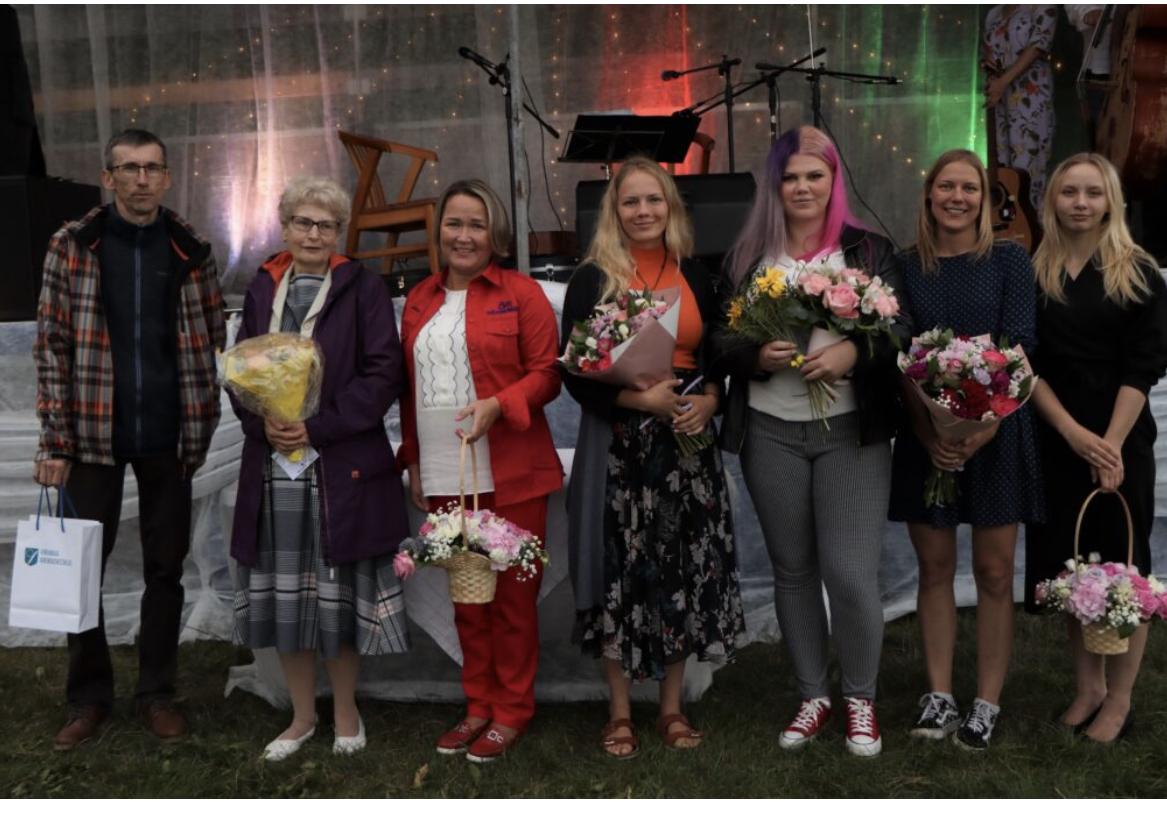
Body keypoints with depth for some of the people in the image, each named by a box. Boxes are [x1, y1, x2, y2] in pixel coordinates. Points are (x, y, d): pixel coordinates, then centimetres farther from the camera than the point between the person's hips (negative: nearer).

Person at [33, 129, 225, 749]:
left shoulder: (191, 250, 3)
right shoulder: (72, 246, -1)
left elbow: (214, 341, 8)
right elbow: (51, 346, -3)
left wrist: (205, 426, 0)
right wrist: (55, 442, -7)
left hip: (168, 439, 1)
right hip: (94, 435, -1)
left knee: (165, 569, 9)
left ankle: (157, 693, 23)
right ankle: (89, 698, 21)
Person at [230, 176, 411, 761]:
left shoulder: (363, 289, -1)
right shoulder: (263, 289, 11)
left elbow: (383, 374, -7)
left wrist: (319, 427, -15)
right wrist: (262, 424, -8)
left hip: (343, 468, -3)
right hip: (273, 467, 4)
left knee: (339, 595, 3)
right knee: (282, 594, 8)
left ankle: (345, 713, 24)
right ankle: (302, 715, 26)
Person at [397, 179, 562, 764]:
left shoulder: (521, 293, -3)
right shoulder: (420, 300, 13)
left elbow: (546, 373, -6)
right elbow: (411, 388, 16)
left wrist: (497, 405, -21)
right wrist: (414, 461, 15)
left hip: (511, 474, -5)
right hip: (444, 475, 5)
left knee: (512, 595, 4)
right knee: (465, 595, 12)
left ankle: (512, 712, 17)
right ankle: (478, 706, 25)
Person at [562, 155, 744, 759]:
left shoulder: (696, 277, 10)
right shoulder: (593, 279, -1)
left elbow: (717, 359, 14)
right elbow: (576, 374, -4)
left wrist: (708, 400, -7)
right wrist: (640, 397, -18)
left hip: (687, 443, 3)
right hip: (617, 444, -3)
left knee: (684, 570, 6)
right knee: (622, 571, 0)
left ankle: (672, 707, 20)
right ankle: (619, 711, 15)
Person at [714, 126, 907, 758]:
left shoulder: (868, 249, 4)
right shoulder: (747, 255, 7)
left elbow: (901, 329, -1)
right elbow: (720, 338, 5)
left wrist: (853, 352, -20)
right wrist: (758, 355, -15)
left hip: (852, 430, -2)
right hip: (770, 434, 2)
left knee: (850, 572, -6)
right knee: (793, 569, 12)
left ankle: (861, 699, 18)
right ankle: (813, 696, 28)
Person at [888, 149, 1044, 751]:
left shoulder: (1008, 261, 1)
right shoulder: (906, 267, 5)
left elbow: (1019, 346, -7)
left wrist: (985, 425, -19)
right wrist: (926, 432, -14)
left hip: (996, 432, -1)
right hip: (925, 435, 2)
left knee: (993, 572, 4)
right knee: (935, 568, 8)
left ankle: (987, 704, 13)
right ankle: (939, 696, 18)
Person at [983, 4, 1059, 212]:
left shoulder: (1042, 7, -2)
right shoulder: (994, 13, 18)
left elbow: (1037, 46, -13)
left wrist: (1003, 81, -20)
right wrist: (987, 63, 1)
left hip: (1030, 97, -6)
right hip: (998, 98, 6)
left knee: (1025, 167, -9)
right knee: (1001, 168, 4)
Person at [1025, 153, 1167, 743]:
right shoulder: (1033, 274, 5)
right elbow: (1025, 362, 0)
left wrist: (1112, 443, -16)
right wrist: (1073, 431, -11)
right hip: (1055, 442, 2)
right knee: (1070, 567, 9)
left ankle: (1119, 699, 16)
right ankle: (1088, 686, 24)